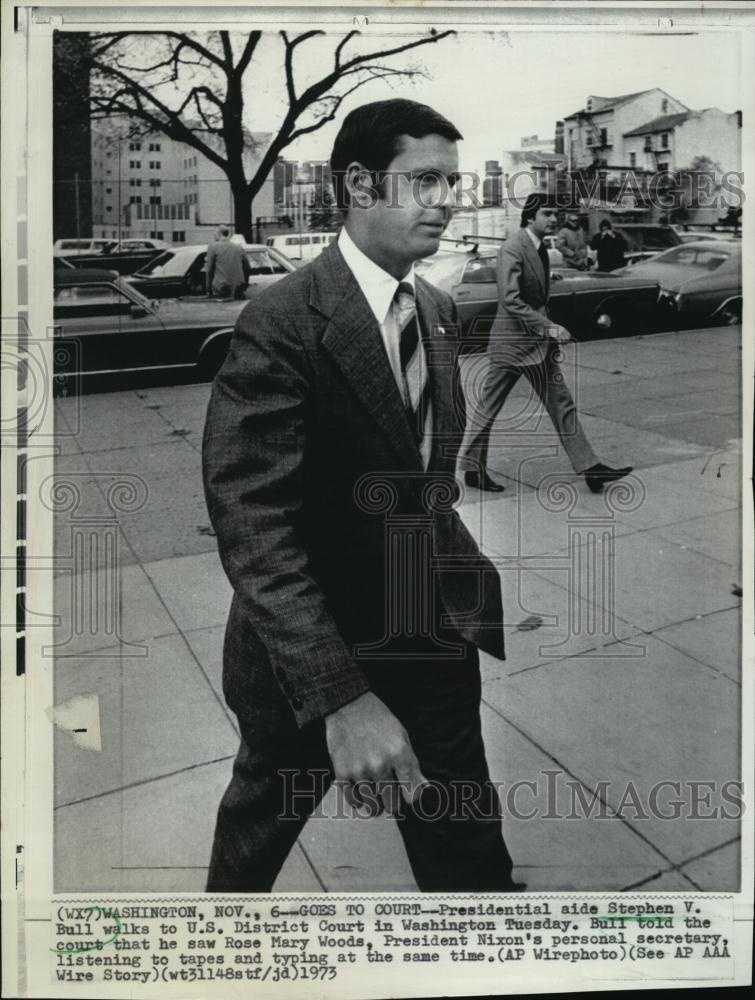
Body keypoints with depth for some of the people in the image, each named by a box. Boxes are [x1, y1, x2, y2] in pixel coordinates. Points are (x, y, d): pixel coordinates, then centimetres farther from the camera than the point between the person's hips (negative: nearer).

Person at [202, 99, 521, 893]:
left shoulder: (438, 311, 3)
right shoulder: (282, 322, -21)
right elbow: (252, 522, -28)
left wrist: (498, 611, 5)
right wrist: (339, 695, -35)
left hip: (431, 645, 6)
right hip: (309, 656, -5)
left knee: (470, 857, 16)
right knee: (260, 826, 22)